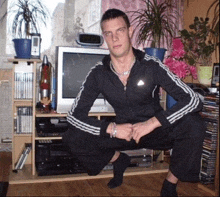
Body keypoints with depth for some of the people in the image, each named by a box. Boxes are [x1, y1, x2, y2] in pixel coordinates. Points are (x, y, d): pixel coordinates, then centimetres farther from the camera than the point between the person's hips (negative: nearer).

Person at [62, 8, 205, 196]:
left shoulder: (152, 66, -18)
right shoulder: (98, 73, -12)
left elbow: (193, 100, -23)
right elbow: (74, 115, -11)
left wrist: (152, 123, -32)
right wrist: (111, 128, -25)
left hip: (156, 131, -1)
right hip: (123, 131, 2)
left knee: (193, 124, -32)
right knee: (72, 138, -17)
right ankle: (119, 160, 13)